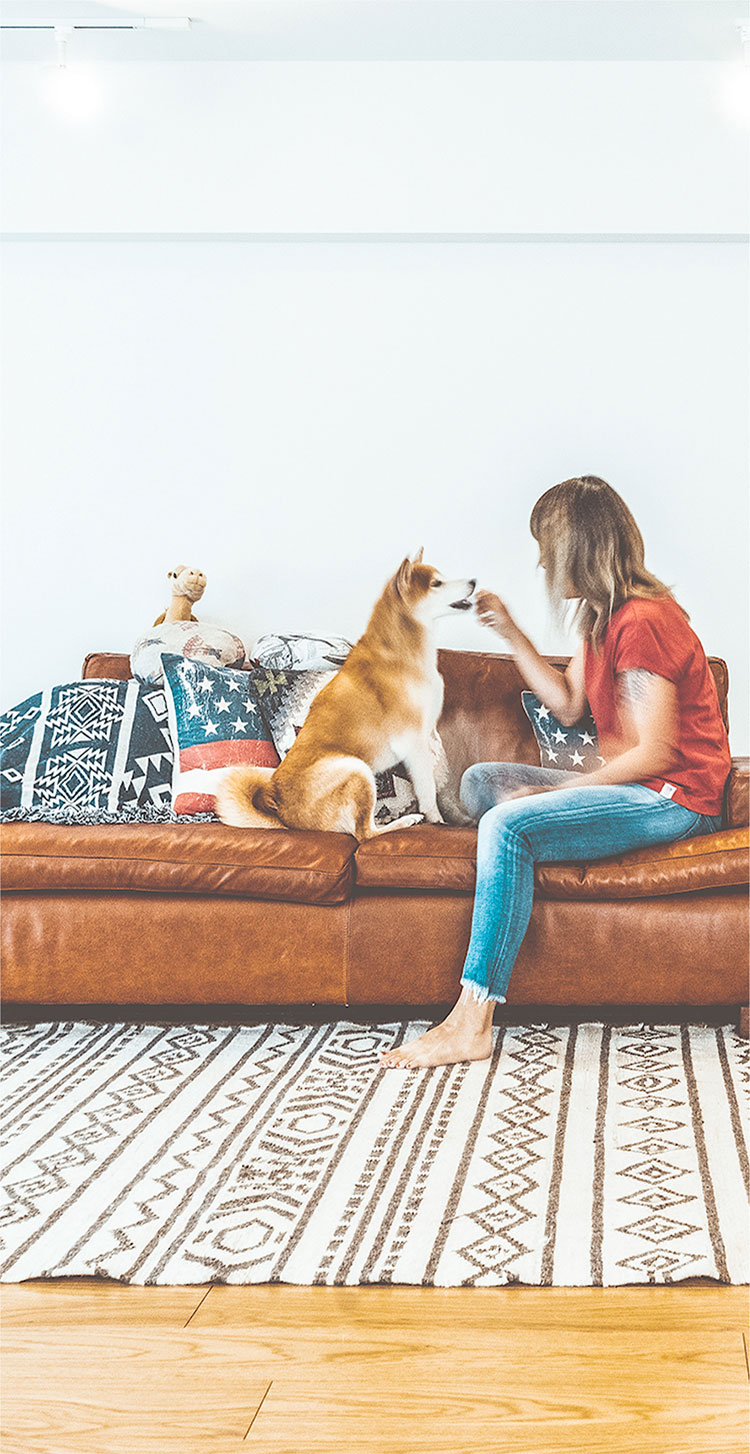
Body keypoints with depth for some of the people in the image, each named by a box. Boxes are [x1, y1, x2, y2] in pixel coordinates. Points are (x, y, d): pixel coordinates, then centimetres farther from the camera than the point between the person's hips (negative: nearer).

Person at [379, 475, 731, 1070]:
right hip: (630, 785, 11)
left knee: (508, 825, -27)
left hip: (674, 799, -11)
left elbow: (653, 753, -22)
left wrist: (553, 790, -14)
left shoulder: (642, 621, -20)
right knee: (480, 780, 8)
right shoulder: (602, 616, 13)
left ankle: (472, 1023, -28)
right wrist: (511, 634, 12)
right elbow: (568, 706, 19)